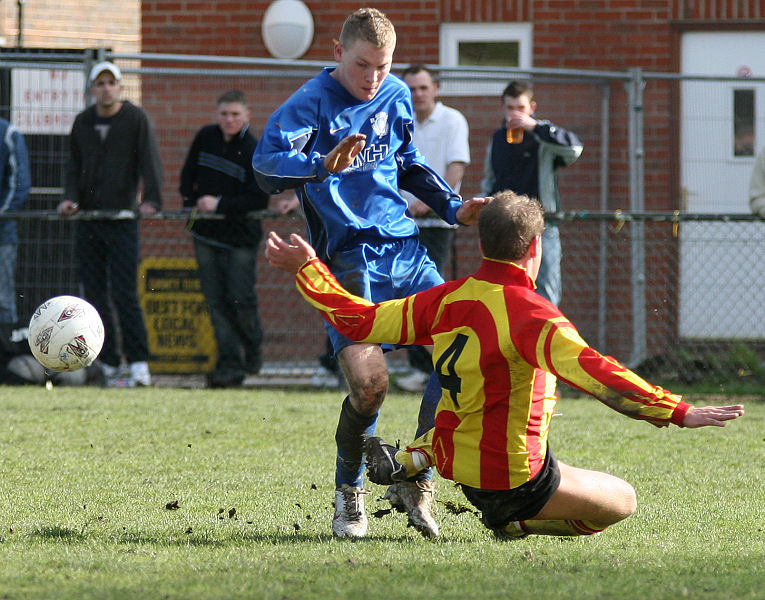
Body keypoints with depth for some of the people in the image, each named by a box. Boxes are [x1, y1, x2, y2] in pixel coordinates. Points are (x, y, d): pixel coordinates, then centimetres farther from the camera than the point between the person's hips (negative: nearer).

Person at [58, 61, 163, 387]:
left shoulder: (136, 119, -1)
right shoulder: (82, 122, 11)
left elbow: (149, 161, -10)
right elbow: (75, 166, 13)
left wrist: (151, 200, -24)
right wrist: (70, 198, -5)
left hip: (122, 217, -5)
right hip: (87, 220, 5)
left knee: (124, 295, -11)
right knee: (95, 295, 3)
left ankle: (139, 366, -11)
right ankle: (110, 365, 8)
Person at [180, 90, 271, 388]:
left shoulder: (255, 151, -10)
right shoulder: (205, 138, 5)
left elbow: (260, 199, -14)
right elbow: (188, 174, 19)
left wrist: (221, 204, -19)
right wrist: (191, 205, 4)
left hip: (241, 236, -4)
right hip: (206, 234, 4)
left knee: (240, 299, -8)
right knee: (216, 301, 1)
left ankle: (253, 349, 18)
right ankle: (230, 364, 3)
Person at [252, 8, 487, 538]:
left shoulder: (396, 97, 12)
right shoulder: (313, 102, -8)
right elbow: (266, 161, -25)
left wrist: (452, 208, 18)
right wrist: (322, 166, -42)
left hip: (405, 250, 6)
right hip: (348, 259, -6)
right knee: (368, 381, -22)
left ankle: (416, 480, 7)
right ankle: (348, 493, 5)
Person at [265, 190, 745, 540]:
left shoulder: (447, 300, -6)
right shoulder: (530, 313, -25)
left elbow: (359, 320, 0)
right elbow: (592, 372, -37)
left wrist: (306, 268, 11)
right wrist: (679, 412, -40)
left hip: (454, 462, 6)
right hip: (515, 480, -6)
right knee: (622, 502, 12)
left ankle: (408, 459, 18)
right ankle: (514, 521, -1)